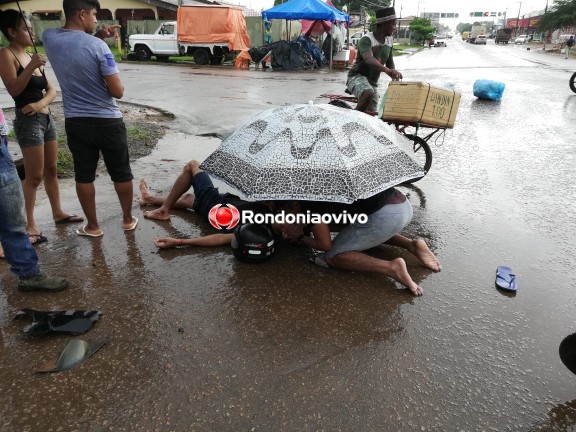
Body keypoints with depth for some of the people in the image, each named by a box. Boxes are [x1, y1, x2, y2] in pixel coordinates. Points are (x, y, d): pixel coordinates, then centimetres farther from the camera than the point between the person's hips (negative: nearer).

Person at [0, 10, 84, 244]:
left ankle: (58, 212, 25)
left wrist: (41, 103, -9)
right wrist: (31, 67, -25)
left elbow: (51, 90, 10)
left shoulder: (31, 57, 16)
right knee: (34, 176, -7)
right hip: (28, 120, -8)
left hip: (46, 117, 8)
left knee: (51, 170, 14)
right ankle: (29, 224, 1)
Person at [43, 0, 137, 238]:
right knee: (121, 173, 12)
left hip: (75, 122, 4)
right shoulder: (98, 46, -17)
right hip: (108, 121, -4)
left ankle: (93, 226, 22)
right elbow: (118, 91, -15)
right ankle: (128, 219, 26)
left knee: (84, 176, 13)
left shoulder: (49, 38, -1)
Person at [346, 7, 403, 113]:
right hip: (357, 76, -8)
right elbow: (368, 59, -39)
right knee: (368, 93, -39)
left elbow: (390, 62, 19)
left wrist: (394, 76, -3)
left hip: (372, 82, 8)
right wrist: (386, 70, -55)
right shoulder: (366, 39, -19)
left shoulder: (389, 41, 6)